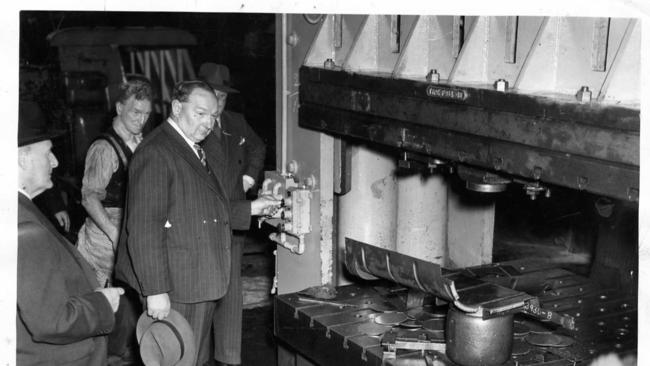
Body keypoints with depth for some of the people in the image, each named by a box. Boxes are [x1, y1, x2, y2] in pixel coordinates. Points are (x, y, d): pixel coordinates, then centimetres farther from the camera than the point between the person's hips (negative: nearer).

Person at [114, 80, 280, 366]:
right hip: (174, 289, -9)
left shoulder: (202, 150, 14)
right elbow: (143, 229, -22)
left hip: (201, 286, 9)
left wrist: (252, 208, 12)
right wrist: (155, 290, -24)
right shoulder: (155, 154, -17)